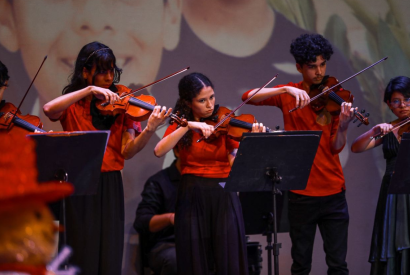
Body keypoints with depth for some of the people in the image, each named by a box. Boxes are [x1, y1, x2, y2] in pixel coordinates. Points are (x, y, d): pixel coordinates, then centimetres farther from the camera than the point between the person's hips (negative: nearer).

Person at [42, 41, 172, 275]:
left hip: (110, 185, 2)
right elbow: (49, 109, -20)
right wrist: (90, 90, -23)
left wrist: (150, 130, -20)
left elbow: (127, 151, -3)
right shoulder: (73, 105, 4)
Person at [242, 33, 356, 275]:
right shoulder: (290, 94, 3)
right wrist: (286, 90, -25)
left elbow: (335, 148, -6)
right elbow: (248, 97, -13)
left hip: (333, 193, 0)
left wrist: (343, 127, -27)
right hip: (301, 193, 0)